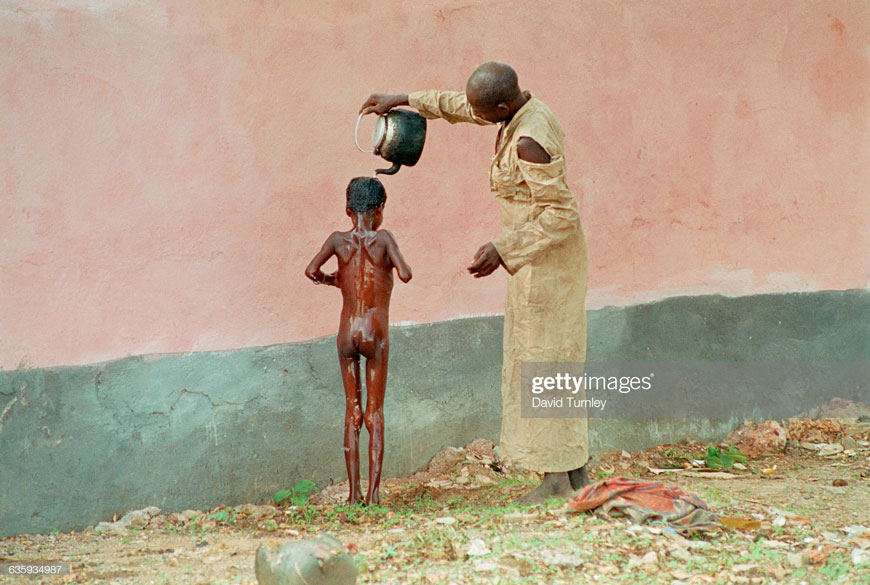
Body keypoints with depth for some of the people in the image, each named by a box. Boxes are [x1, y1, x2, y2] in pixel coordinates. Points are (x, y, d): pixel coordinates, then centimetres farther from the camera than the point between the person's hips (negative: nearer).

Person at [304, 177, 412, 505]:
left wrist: (331, 280, 12)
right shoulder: (383, 238, -5)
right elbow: (405, 274, -15)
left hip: (347, 333, 2)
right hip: (375, 333, -2)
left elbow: (311, 270, -8)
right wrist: (399, 264, 7)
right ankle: (373, 491, -1)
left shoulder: (339, 240, 1)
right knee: (375, 413, 4)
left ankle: (354, 492, 8)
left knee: (352, 412, 10)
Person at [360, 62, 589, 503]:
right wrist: (404, 100, 23)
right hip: (539, 255, 10)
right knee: (557, 362, 14)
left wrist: (503, 250, -29)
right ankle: (576, 471, 20)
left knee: (542, 359, -4)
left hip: (544, 260, -10)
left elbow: (560, 214, -27)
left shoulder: (529, 141, -26)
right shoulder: (525, 107, 3)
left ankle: (556, 480, 2)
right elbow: (460, 106, 22)